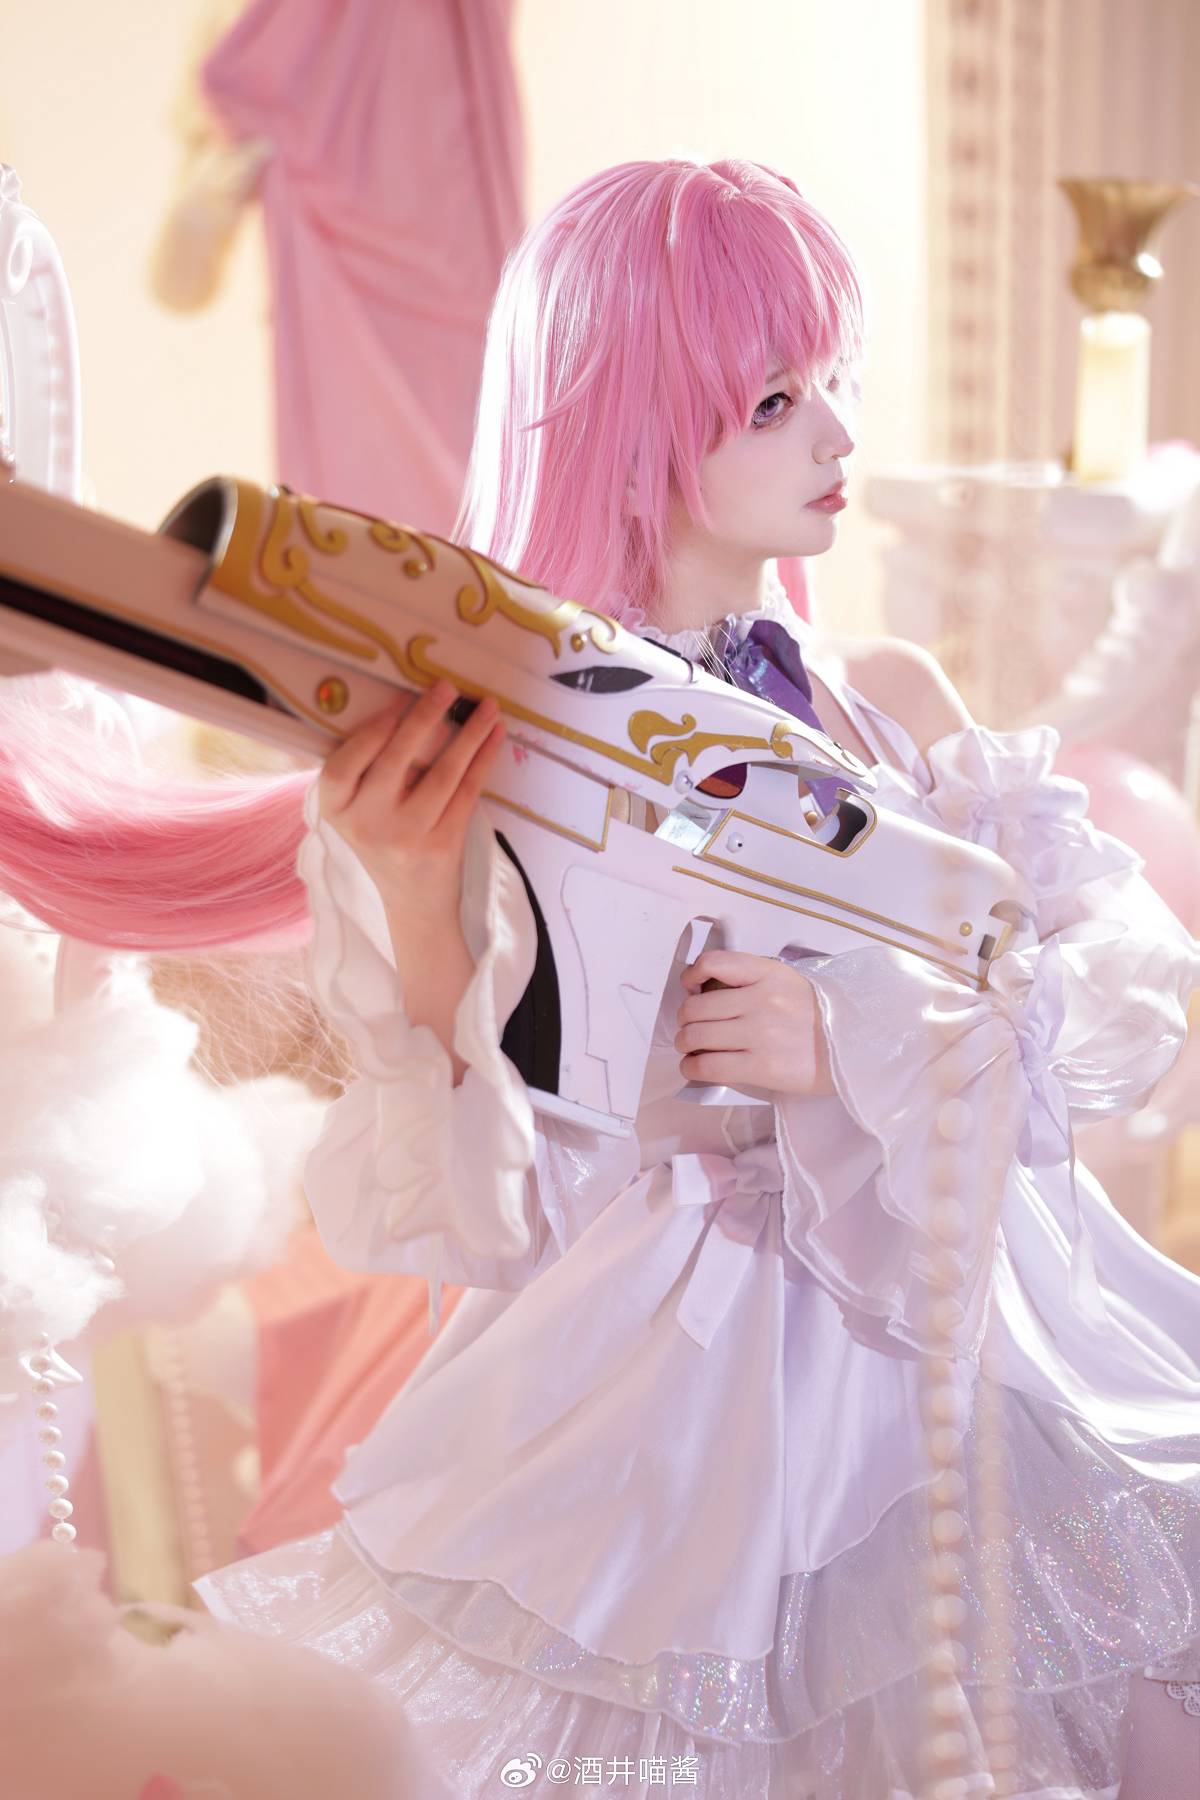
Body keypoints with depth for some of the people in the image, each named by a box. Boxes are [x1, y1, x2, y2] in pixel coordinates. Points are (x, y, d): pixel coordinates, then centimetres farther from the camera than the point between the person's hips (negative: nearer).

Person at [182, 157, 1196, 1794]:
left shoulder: (894, 701, 5)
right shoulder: (491, 766, -7)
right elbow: (486, 1216, -10)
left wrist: (856, 1046, -14)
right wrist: (424, 908, -23)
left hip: (959, 1337, 4)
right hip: (674, 1395, -4)